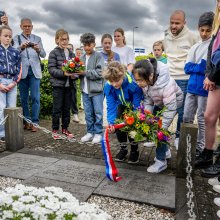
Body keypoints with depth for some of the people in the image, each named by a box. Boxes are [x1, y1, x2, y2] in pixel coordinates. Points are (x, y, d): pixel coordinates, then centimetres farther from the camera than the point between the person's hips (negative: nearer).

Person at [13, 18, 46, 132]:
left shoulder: (37, 38, 13)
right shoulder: (16, 38, 9)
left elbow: (43, 55, 3)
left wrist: (38, 50, -19)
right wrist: (21, 47, -27)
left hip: (34, 71, 0)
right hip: (22, 71, 0)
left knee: (35, 98, -6)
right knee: (24, 98, 5)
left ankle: (34, 122, 0)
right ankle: (26, 121, 15)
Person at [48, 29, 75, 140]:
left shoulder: (71, 53, 11)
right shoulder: (54, 53, -3)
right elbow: (51, 69, -10)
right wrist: (63, 73, -23)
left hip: (69, 84, 5)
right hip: (58, 84, -5)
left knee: (67, 108, 11)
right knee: (57, 108, 1)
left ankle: (65, 128, 24)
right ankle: (55, 130, 14)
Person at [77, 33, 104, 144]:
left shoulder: (98, 56, -5)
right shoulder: (82, 57, 11)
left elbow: (99, 73, -15)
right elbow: (80, 72, 14)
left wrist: (85, 72, -18)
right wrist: (77, 72, -8)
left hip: (96, 90, -5)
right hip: (85, 90, 5)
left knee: (98, 112, 2)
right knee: (88, 113, 12)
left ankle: (98, 133, 16)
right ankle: (90, 132, 25)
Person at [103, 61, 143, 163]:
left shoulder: (133, 83, -41)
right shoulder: (108, 86, -30)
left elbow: (137, 106, -35)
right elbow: (111, 106, -29)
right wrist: (111, 122, -43)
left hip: (135, 104, -3)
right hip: (122, 105, 4)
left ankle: (134, 150, 10)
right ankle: (123, 148, 16)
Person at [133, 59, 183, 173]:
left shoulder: (166, 85, -43)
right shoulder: (145, 80, -25)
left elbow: (171, 109, -36)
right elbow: (147, 99, -13)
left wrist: (161, 127, -34)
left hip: (174, 101, -6)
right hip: (159, 102, 7)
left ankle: (161, 161, -2)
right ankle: (165, 151, 27)